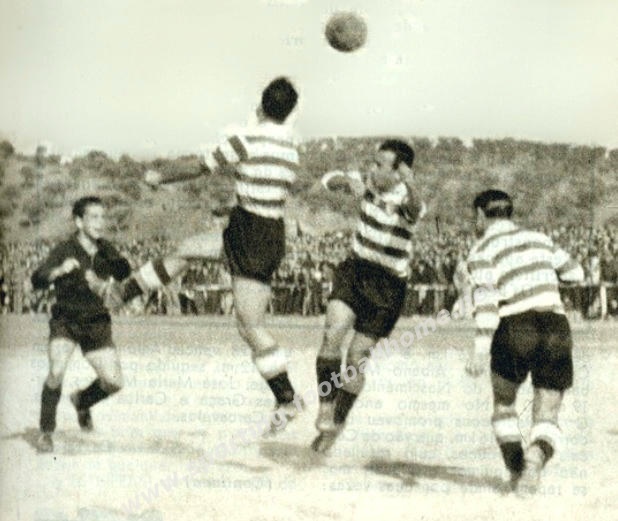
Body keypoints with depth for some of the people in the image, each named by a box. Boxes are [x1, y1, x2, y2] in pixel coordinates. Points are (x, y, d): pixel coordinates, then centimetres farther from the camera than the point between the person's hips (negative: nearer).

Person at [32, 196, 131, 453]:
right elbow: (37, 280, -26)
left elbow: (124, 275, -3)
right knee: (57, 371, -25)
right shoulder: (64, 250, -15)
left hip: (97, 324, 4)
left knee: (114, 381, -5)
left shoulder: (105, 250, 0)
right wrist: (59, 270, -45)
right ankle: (46, 432, -6)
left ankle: (82, 401, 29)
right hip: (65, 320, -4)